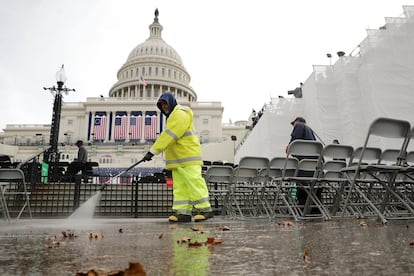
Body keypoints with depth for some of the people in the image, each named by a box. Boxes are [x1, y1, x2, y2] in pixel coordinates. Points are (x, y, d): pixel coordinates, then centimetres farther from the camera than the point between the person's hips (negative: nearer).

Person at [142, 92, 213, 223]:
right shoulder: (172, 116, 23)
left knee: (194, 182, -7)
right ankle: (183, 212, 7)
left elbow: (168, 136, -21)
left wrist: (153, 151, -23)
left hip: (188, 156, -10)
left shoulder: (180, 114, -12)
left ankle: (205, 209, 1)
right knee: (179, 186, 5)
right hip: (177, 159, 10)